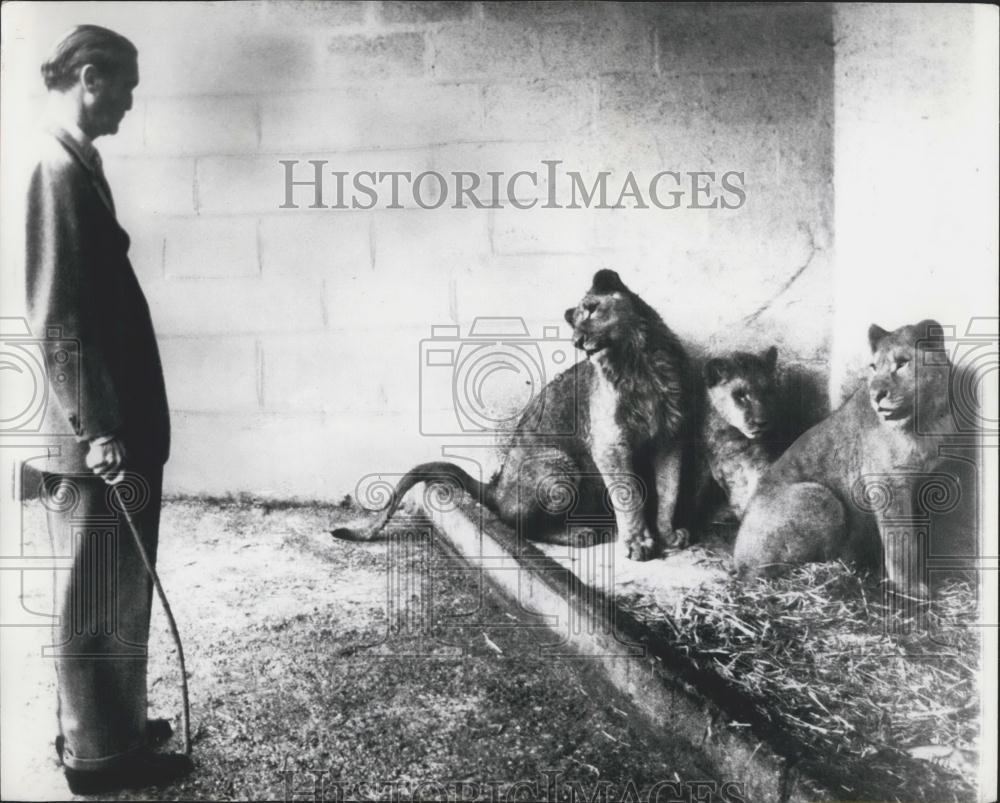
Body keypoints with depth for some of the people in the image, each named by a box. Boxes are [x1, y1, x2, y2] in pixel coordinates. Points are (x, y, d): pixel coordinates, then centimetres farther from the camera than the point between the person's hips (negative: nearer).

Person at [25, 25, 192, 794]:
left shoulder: (74, 166, 14)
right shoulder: (60, 172, -16)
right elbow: (61, 324, -22)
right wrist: (102, 436, -23)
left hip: (110, 427, 10)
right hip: (97, 440, -10)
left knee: (110, 597, 19)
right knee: (100, 601, 3)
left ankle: (109, 728, 33)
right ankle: (99, 752, 18)